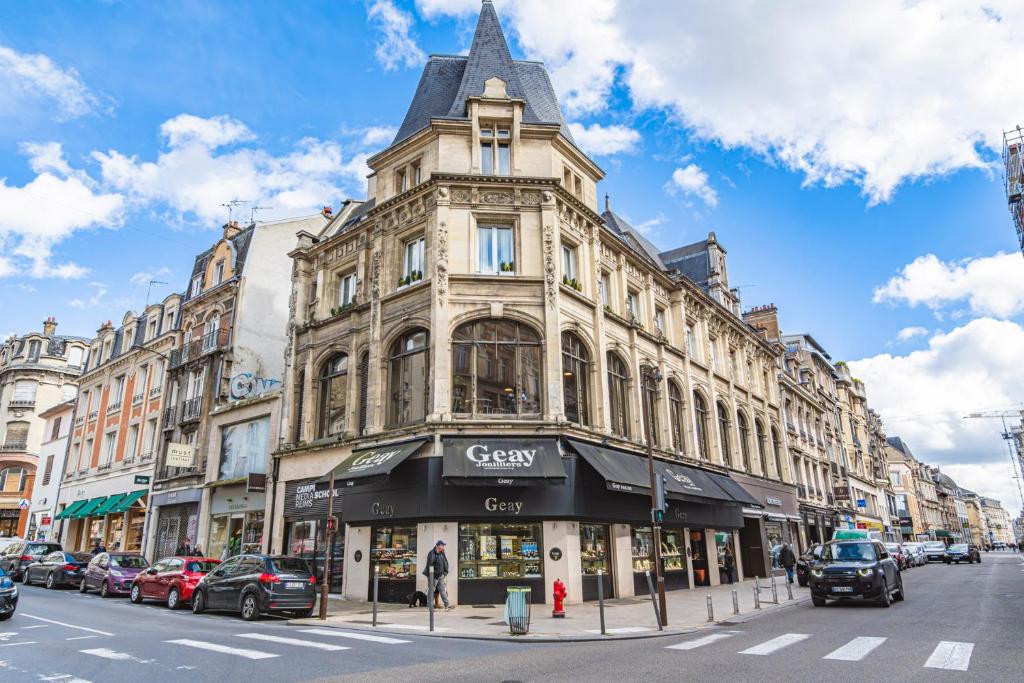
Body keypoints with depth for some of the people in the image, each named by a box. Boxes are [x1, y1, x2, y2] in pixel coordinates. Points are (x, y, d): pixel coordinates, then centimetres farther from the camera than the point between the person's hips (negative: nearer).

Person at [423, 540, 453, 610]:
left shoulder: (442, 554, 11)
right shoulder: (432, 553, -16)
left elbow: (445, 563, 19)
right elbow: (429, 565, -20)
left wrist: (445, 572, 8)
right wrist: (430, 576, -20)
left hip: (440, 575, 7)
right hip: (433, 576, -7)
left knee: (442, 590, 3)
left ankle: (447, 605, 0)